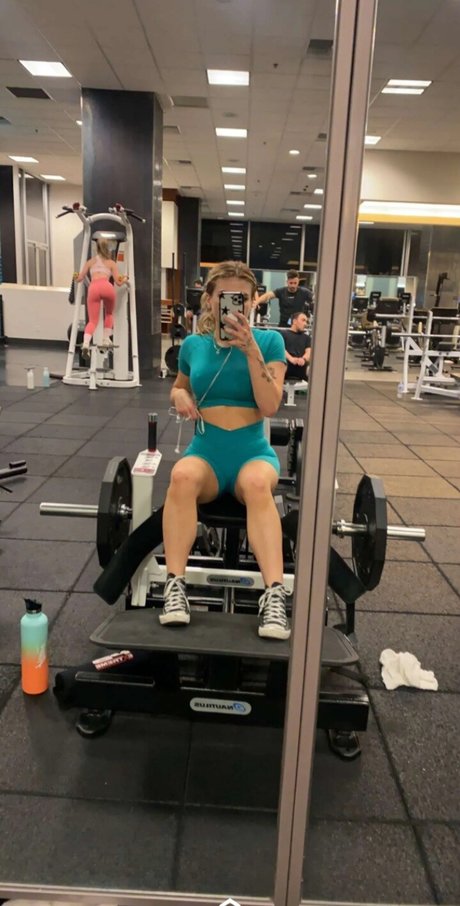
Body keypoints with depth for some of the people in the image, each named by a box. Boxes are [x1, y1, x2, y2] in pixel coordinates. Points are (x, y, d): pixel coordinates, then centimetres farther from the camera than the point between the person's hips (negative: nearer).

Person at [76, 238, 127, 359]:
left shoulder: (90, 261, 27)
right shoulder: (111, 263, 23)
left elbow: (80, 278, 22)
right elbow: (118, 282, 16)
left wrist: (76, 277, 46)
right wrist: (125, 279, 38)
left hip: (93, 288, 1)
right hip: (107, 287, 0)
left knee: (92, 321, -1)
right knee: (109, 313, 28)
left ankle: (86, 344, -26)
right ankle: (106, 339, 15)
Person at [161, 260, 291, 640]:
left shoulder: (269, 341, 0)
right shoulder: (193, 344, 8)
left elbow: (270, 406, -11)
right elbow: (179, 387, 25)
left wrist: (251, 350, -19)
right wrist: (180, 395, 1)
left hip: (254, 452, -1)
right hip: (206, 453, 2)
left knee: (257, 483, -39)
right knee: (182, 476, -36)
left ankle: (275, 595, -42)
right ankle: (175, 586, -34)